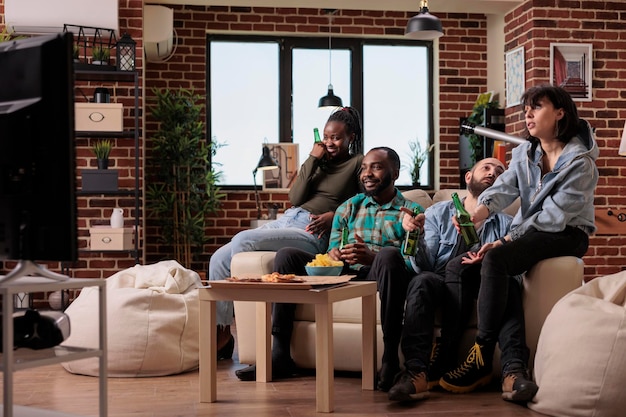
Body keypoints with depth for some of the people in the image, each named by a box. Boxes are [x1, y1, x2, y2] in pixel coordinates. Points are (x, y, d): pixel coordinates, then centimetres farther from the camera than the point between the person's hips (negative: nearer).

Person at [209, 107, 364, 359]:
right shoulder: (320, 162, 24)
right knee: (218, 259, -9)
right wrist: (311, 160, 5)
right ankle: (220, 331, -3)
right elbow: (295, 198, 11)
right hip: (286, 220, 7)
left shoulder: (358, 163, 8)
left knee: (242, 240, -28)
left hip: (312, 233, -7)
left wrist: (333, 215, -15)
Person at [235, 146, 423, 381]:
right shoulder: (348, 208, 24)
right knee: (287, 255, -12)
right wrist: (333, 255, -7)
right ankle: (279, 354, -18)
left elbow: (413, 263, -4)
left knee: (389, 255, -36)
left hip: (377, 278, -4)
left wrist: (372, 257, -22)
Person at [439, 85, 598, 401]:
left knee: (495, 260, -33)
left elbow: (552, 217, -21)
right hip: (529, 232, 6)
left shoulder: (580, 162, -14)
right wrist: (478, 212, -31)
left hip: (566, 235, -6)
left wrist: (503, 242, -27)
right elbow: (504, 188, -8)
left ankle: (481, 360, -28)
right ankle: (513, 368, -30)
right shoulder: (524, 153, 8)